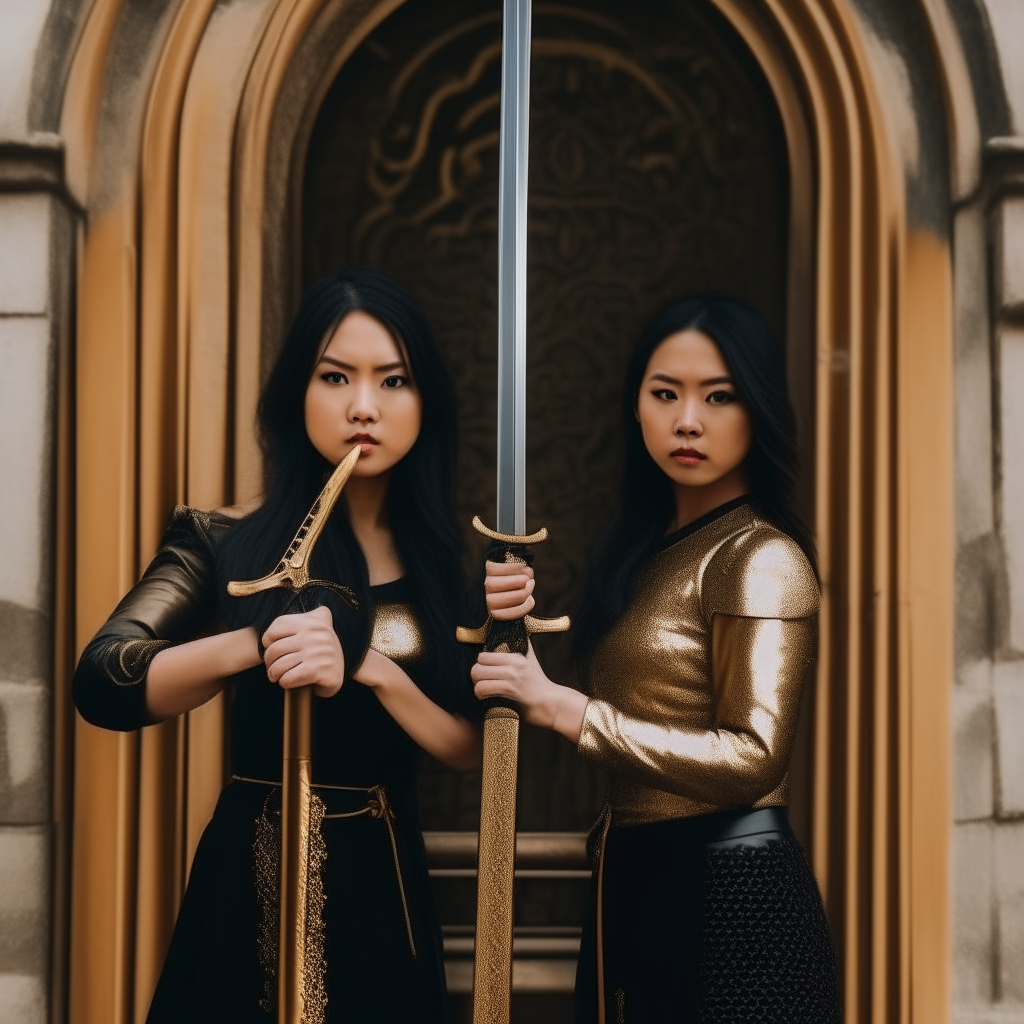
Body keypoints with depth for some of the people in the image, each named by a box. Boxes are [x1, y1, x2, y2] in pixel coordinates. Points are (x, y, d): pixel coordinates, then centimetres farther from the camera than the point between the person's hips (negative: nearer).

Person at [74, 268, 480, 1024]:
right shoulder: (225, 545, -5)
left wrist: (368, 667, -19)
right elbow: (101, 687, -16)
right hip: (251, 884, -2)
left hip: (381, 885, 2)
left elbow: (477, 749, -4)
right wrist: (256, 645, -29)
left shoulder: (446, 565, 1)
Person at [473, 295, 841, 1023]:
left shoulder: (761, 558, -12)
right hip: (640, 880, 8)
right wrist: (517, 625, -8)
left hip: (729, 891, -8)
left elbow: (753, 758, -22)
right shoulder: (648, 548, 11)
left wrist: (564, 709, -22)